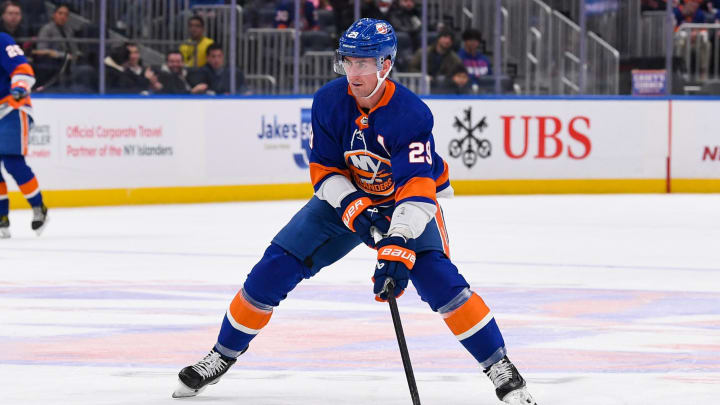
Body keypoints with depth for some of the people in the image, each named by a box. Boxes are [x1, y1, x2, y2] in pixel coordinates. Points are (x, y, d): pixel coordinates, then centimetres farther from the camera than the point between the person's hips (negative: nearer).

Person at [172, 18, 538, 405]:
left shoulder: (410, 113, -30)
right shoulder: (329, 101, -17)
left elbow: (416, 188, -38)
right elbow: (324, 169, -10)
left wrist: (399, 247, -50)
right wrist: (353, 207, -30)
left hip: (405, 201, -4)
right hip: (345, 195, 4)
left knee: (436, 276, -27)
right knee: (277, 265, -7)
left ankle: (500, 367, -17)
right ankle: (222, 356, 10)